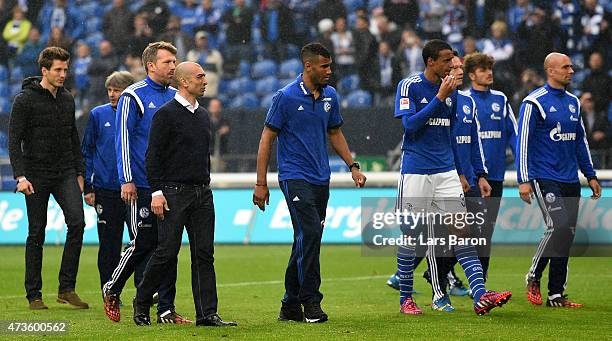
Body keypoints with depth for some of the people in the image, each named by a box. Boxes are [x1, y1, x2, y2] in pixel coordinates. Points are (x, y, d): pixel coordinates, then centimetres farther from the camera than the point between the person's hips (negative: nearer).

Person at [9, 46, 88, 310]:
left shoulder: (67, 99, 11)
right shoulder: (25, 99, -7)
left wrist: (79, 172, 15)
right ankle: (34, 295, 10)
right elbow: (14, 140, -10)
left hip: (65, 173, 4)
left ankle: (67, 288, -8)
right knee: (37, 234, 1)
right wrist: (20, 176, -19)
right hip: (37, 175, -4)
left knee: (77, 221, -14)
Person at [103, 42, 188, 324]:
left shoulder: (176, 97, 13)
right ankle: (112, 290, 19)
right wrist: (127, 180, -14)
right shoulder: (133, 96, -6)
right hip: (142, 185, -6)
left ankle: (166, 309, 5)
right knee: (144, 243, -3)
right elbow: (123, 139, -9)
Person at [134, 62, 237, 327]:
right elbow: (153, 156, -10)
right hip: (174, 193, -7)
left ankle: (207, 313, 1)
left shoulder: (203, 115, 16)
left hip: (202, 194, 7)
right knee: (167, 252, -6)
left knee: (204, 253, 1)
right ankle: (141, 303, 11)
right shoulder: (166, 114, -7)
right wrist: (156, 192, -16)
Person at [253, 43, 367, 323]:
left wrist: (352, 166, 13)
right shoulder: (286, 97, -9)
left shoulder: (330, 96, 9)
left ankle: (290, 305, 15)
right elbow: (267, 138, -5)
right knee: (310, 234, -18)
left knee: (306, 242, 8)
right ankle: (311, 302, -12)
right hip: (295, 177, -6)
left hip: (321, 180, 6)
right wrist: (261, 183, -8)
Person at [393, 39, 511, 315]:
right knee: (411, 233, 2)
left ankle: (480, 296, -13)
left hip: (445, 171, 5)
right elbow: (409, 124, -18)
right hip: (415, 172, -5)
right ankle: (405, 298, 14)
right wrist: (440, 97, -19)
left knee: (460, 231, -5)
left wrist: (460, 173, 20)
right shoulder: (409, 86, -6)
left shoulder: (450, 91, 11)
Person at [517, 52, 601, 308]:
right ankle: (533, 276, -1)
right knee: (559, 226, -21)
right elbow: (523, 141, -9)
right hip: (545, 178, -7)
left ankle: (556, 295, 9)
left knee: (567, 235, 5)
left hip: (570, 180, 7)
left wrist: (590, 175, 19)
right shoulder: (535, 102, -7)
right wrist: (524, 180, -15)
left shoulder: (573, 102, 15)